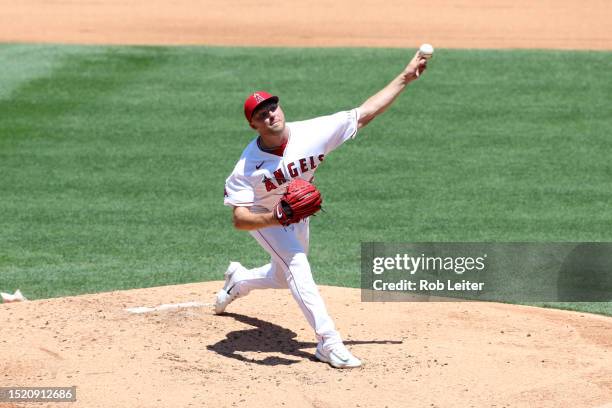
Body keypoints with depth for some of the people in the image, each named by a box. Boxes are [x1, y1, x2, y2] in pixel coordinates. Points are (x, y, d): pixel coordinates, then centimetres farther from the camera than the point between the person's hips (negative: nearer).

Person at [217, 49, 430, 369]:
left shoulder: (312, 133, -29)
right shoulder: (248, 166, -35)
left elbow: (364, 114, -27)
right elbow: (240, 219, -34)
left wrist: (405, 78, -31)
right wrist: (277, 218, -53)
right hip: (262, 218, -5)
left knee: (284, 277, 20)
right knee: (296, 264, -25)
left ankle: (238, 280, 52)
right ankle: (328, 342, -26)